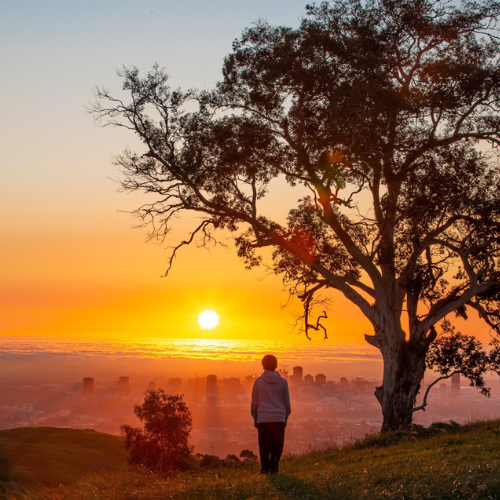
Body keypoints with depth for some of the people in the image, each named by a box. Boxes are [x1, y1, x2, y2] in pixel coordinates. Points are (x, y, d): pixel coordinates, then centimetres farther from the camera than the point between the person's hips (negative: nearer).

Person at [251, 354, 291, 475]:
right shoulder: (282, 382, 2)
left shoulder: (258, 381, 0)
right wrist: (285, 417, 21)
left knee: (264, 446, 6)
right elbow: (287, 402, 9)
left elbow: (254, 403, 5)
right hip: (279, 419, 0)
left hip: (263, 419, 0)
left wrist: (255, 418, 16)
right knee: (277, 445, 6)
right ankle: (274, 464, -7)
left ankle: (265, 467, 0)